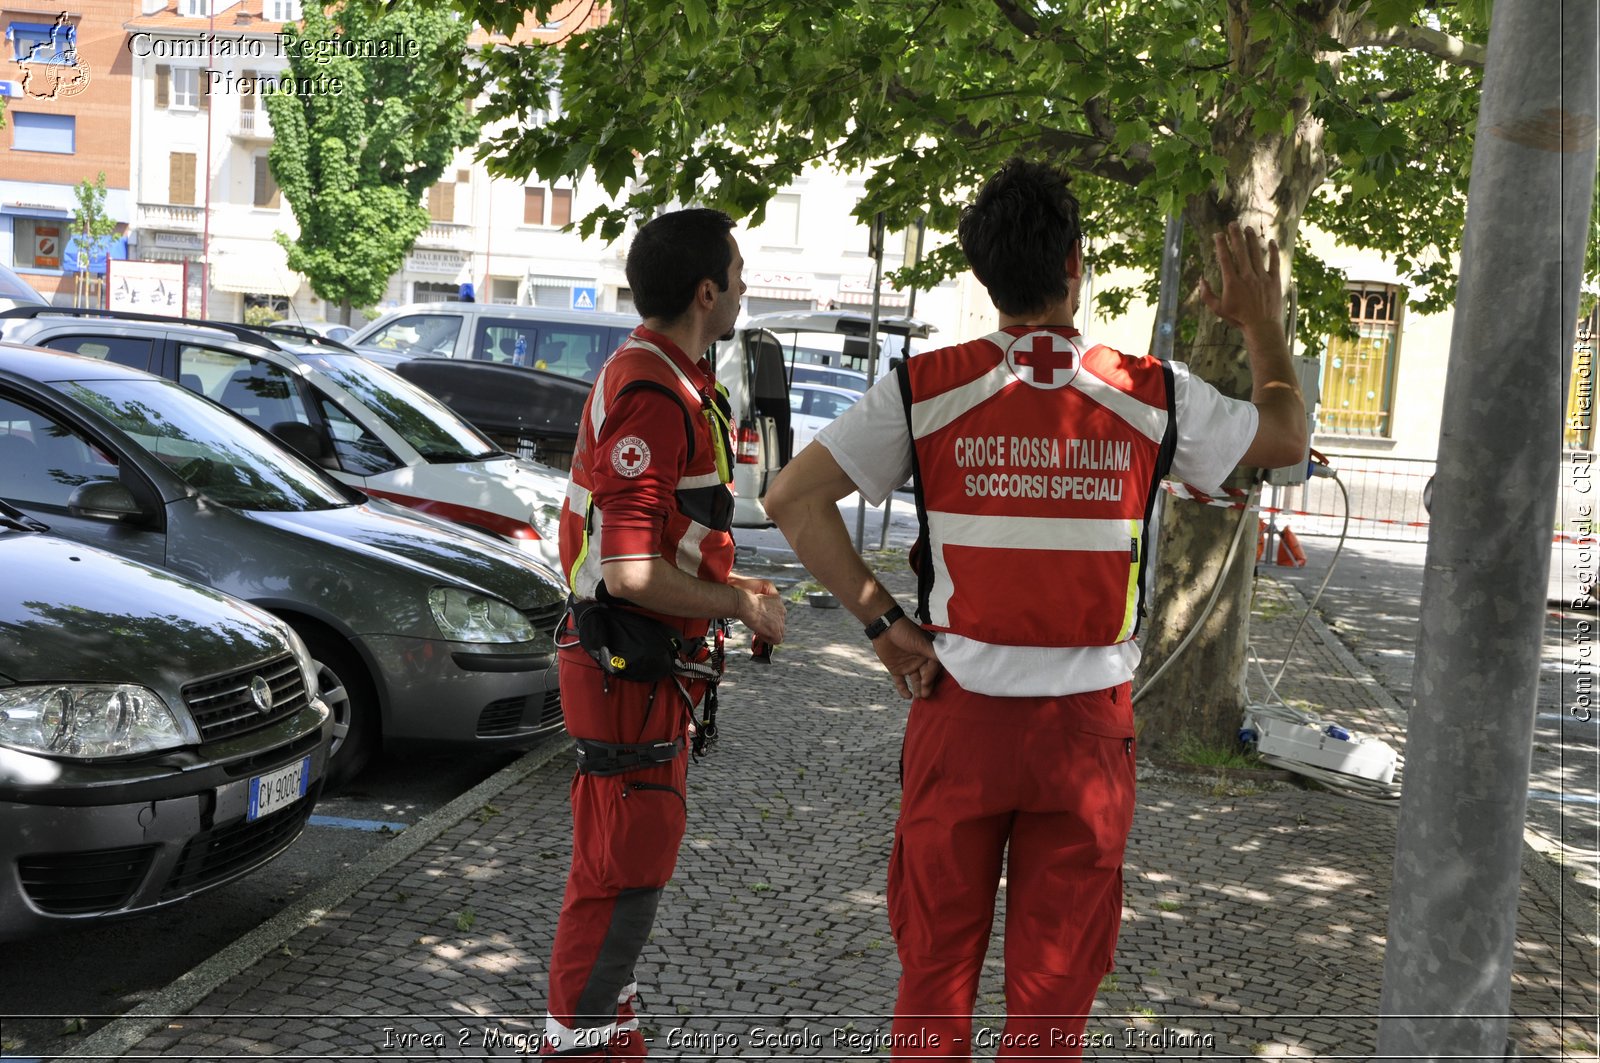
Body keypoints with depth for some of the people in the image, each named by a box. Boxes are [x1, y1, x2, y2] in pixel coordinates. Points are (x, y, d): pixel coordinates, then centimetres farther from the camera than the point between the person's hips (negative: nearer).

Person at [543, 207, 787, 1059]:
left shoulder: (669, 377, 13)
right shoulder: (651, 396, -22)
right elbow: (629, 573, -27)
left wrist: (726, 583, 12)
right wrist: (740, 606, -15)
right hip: (629, 668, -11)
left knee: (633, 857, 21)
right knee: (622, 869, 0)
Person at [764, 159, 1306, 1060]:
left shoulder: (926, 388, -6)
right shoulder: (1154, 395, -5)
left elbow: (794, 497, -9)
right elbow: (1287, 438, 12)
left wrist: (883, 620, -4)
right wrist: (1264, 323, 26)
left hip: (961, 714, 0)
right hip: (1088, 726, 0)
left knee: (936, 966, 15)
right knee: (1055, 989, 12)